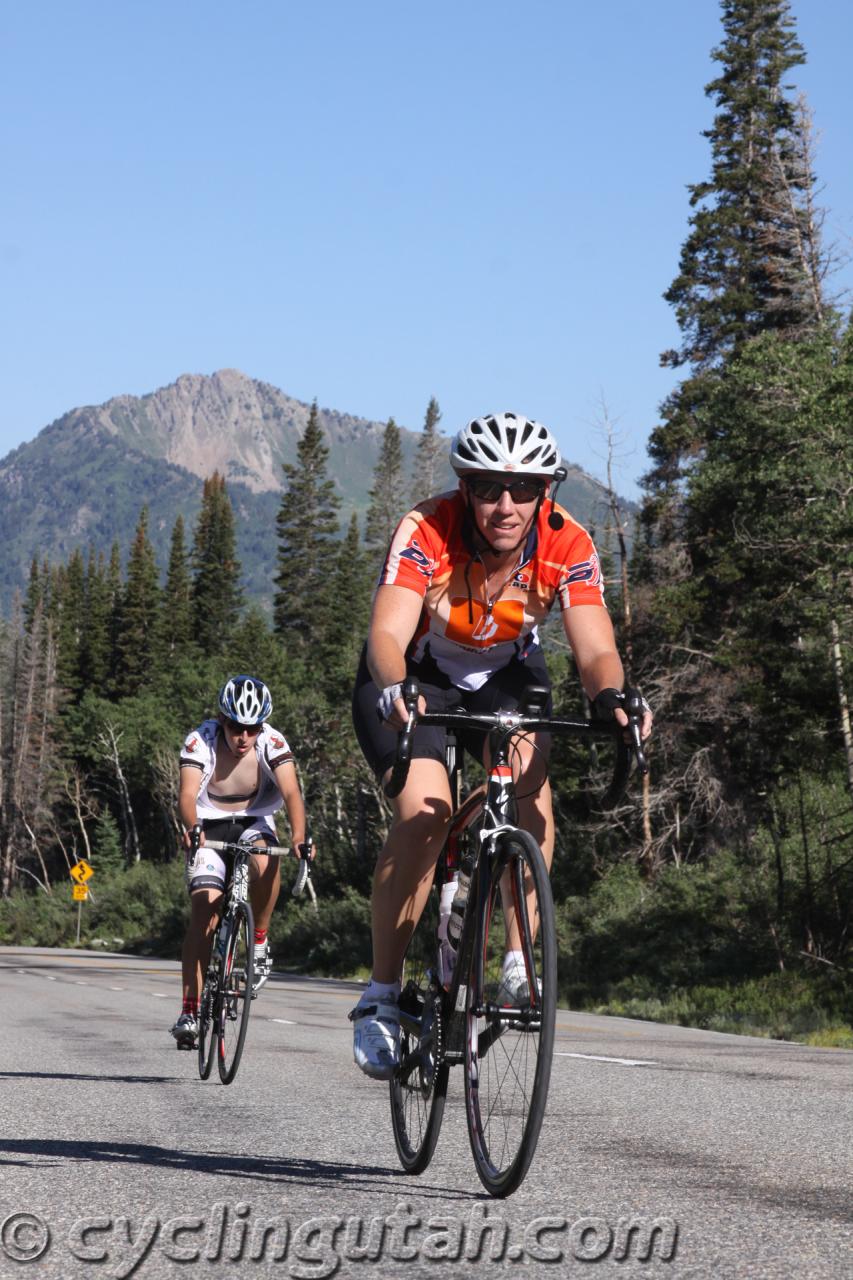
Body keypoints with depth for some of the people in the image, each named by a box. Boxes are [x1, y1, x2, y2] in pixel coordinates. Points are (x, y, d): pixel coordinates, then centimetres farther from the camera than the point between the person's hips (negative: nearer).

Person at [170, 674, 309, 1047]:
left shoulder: (273, 743, -19)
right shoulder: (201, 741, -21)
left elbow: (291, 793, -29)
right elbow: (187, 794, -32)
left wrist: (299, 836, -48)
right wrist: (191, 828, -53)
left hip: (253, 823, 0)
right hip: (210, 826, 0)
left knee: (264, 863, -34)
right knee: (204, 909, -16)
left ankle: (260, 943, -10)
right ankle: (190, 1011, -12)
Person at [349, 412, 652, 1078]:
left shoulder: (567, 544, -24)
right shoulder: (426, 532, -31)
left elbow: (596, 649, -31)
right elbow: (388, 634, -42)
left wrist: (612, 697, -53)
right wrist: (393, 691, -64)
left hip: (505, 674, 2)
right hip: (413, 675, -2)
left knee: (529, 780, -29)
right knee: (425, 810, -25)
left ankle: (522, 954, -16)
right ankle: (381, 996, -13)